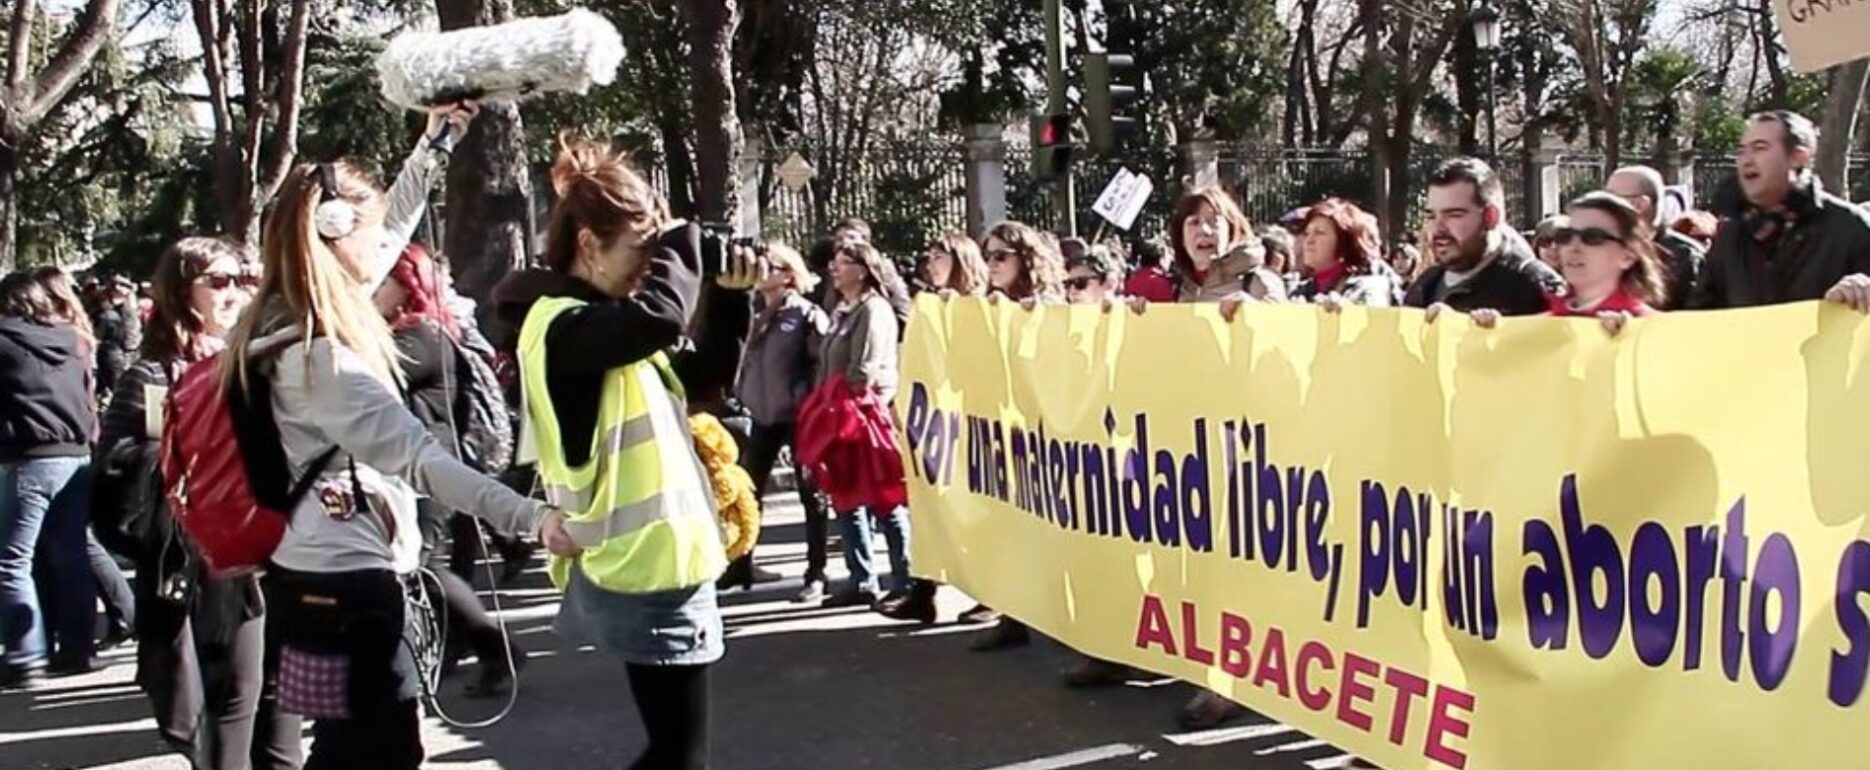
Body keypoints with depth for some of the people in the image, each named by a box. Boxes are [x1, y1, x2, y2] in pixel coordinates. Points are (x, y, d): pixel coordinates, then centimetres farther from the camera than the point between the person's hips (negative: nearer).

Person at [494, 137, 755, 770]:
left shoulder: (602, 321, 14)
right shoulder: (559, 324, -17)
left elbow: (702, 377, 20)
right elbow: (663, 314, -36)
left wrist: (731, 296, 6)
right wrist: (676, 236, -17)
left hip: (655, 563, 10)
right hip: (646, 575, -10)